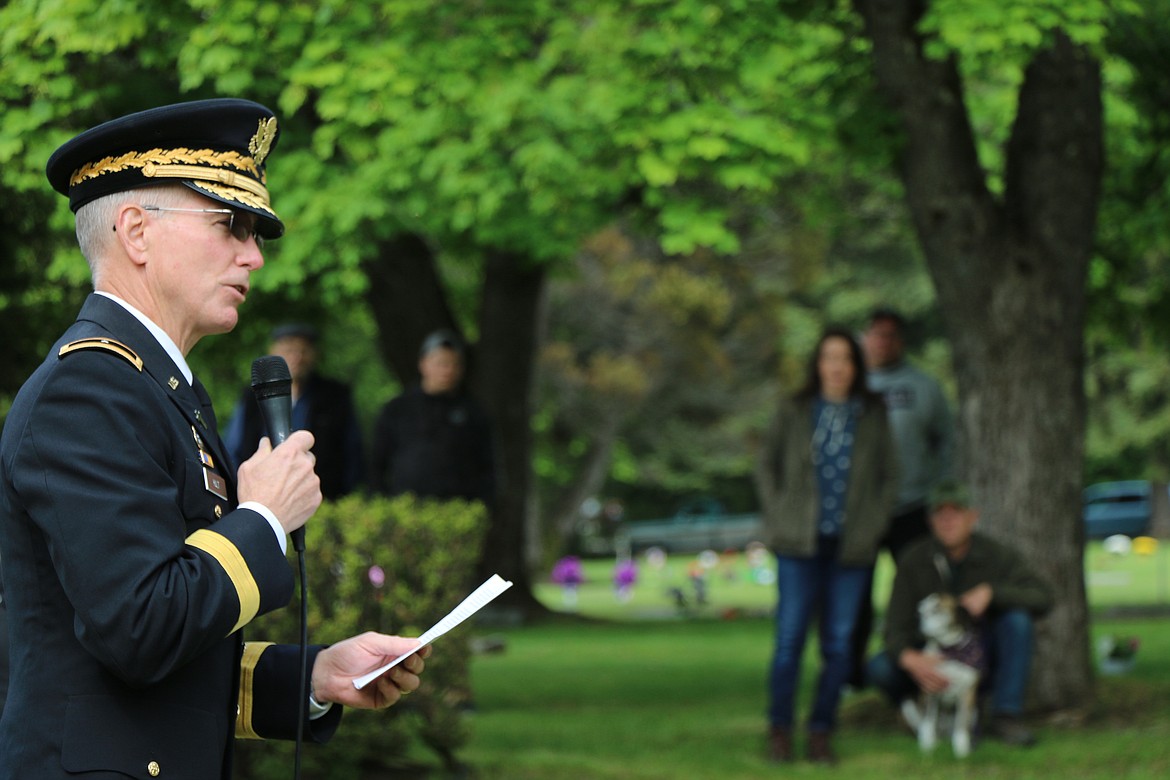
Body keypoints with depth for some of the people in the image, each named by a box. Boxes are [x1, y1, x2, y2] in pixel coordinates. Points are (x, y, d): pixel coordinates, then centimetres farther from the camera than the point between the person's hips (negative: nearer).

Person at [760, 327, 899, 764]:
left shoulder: (873, 416, 7)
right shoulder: (795, 412, 5)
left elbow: (889, 476, 12)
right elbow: (770, 465, 13)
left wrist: (874, 524, 2)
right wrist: (776, 517, 3)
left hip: (851, 547, 1)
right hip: (800, 545, -1)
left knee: (838, 642, 1)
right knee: (790, 636, -5)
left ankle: (820, 733, 8)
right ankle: (779, 729, 4)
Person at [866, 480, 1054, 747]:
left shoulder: (997, 555, -11)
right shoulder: (914, 561, -12)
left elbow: (1042, 597, -20)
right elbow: (896, 626, -18)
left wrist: (990, 592, -34)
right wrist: (911, 659, -42)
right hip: (931, 659, -1)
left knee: (1017, 619, -29)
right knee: (880, 668, -29)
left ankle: (1005, 717, -23)